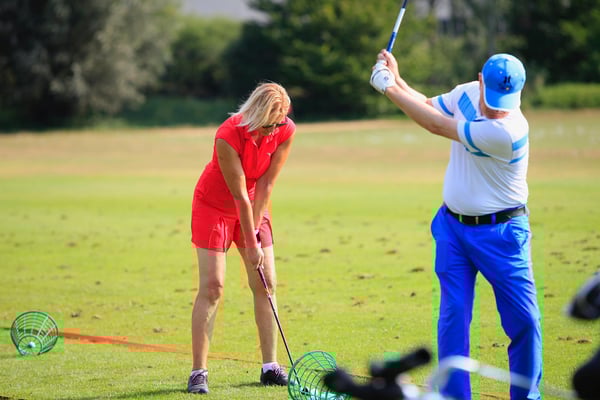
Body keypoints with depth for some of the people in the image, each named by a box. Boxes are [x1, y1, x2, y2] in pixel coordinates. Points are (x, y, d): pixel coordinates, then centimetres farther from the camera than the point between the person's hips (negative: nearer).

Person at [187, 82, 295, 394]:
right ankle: (199, 372, -10)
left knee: (266, 284, 1)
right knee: (212, 286, -12)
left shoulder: (286, 131, -18)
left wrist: (255, 231, -13)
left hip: (253, 207, 5)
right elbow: (240, 196, -26)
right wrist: (251, 244, -21)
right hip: (213, 205, -5)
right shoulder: (228, 136, -31)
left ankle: (270, 367, 8)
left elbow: (265, 185, -12)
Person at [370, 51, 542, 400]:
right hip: (453, 227, 5)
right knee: (454, 318, -2)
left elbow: (436, 125, -22)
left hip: (501, 233, -5)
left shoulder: (508, 131, -28)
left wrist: (389, 87, -14)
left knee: (524, 320, -4)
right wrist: (397, 79, -1)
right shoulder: (467, 93, -5)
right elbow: (427, 106, 16)